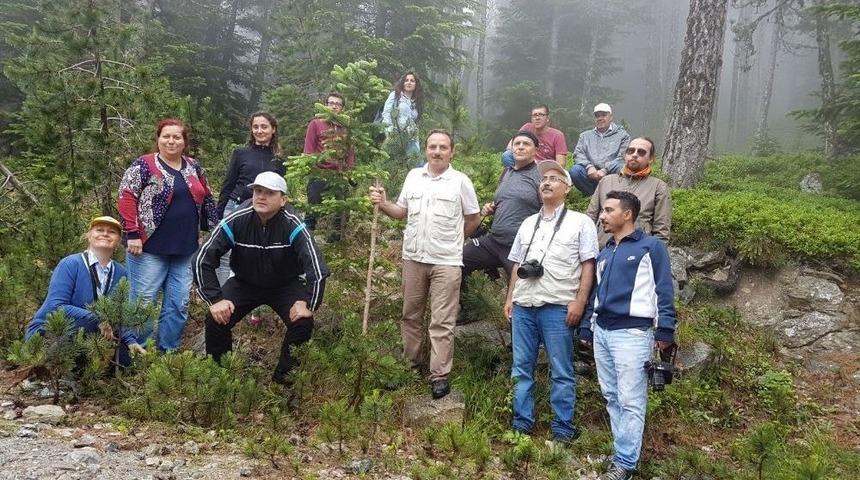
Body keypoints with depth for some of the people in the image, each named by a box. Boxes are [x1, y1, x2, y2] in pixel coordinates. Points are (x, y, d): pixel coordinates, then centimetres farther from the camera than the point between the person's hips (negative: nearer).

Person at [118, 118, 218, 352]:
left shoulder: (194, 167, 12)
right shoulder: (144, 165, -4)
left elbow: (206, 199, 19)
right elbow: (125, 197, -10)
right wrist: (132, 234, -16)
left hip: (185, 250, 5)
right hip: (150, 248, -5)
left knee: (178, 306, 8)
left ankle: (168, 352, 19)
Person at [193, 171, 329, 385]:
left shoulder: (293, 226, -28)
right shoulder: (236, 222, -24)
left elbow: (317, 267, -31)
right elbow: (202, 260, -21)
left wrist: (308, 303, -33)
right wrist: (215, 299, -25)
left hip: (286, 285, -1)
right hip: (244, 283, 1)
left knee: (303, 322, -22)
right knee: (216, 319, -18)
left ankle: (284, 378, 2)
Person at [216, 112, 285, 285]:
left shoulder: (279, 159, 9)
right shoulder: (241, 153, 5)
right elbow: (227, 186, 6)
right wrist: (219, 215, 1)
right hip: (236, 210, -1)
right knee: (226, 260, -3)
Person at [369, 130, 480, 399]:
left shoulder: (460, 181, -3)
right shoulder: (413, 176, 7)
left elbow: (474, 219, 6)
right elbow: (402, 211, 13)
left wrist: (451, 241, 9)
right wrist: (383, 203, -5)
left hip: (446, 262, -4)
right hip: (413, 258, 4)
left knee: (442, 322, -2)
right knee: (411, 315, 15)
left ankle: (439, 375, 3)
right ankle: (411, 361, 30)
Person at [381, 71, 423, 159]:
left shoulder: (416, 102, 23)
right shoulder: (395, 95, 10)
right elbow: (386, 113, 1)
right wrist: (390, 129, -9)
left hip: (410, 138, 4)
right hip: (395, 135, -4)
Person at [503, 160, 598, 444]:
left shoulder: (580, 222, 3)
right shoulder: (528, 223, 18)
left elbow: (588, 266, -3)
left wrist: (579, 302, -11)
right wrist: (510, 298, 14)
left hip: (558, 307, -5)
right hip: (523, 305, 5)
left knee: (561, 372, 1)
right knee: (521, 368, 9)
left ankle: (563, 429, 10)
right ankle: (521, 425, 19)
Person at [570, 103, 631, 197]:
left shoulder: (622, 135, 13)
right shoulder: (585, 135, 23)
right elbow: (578, 154, 9)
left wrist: (605, 170, -16)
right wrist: (589, 166, -13)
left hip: (611, 174, -2)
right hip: (590, 175, 2)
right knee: (575, 170, -28)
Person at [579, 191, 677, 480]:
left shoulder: (651, 247, -2)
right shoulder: (604, 253, 19)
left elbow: (664, 290, -7)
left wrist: (665, 331, -13)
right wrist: (586, 329, 19)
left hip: (632, 333, -7)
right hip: (601, 332, 7)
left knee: (630, 401, -5)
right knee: (612, 397, 10)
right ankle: (624, 451, 20)